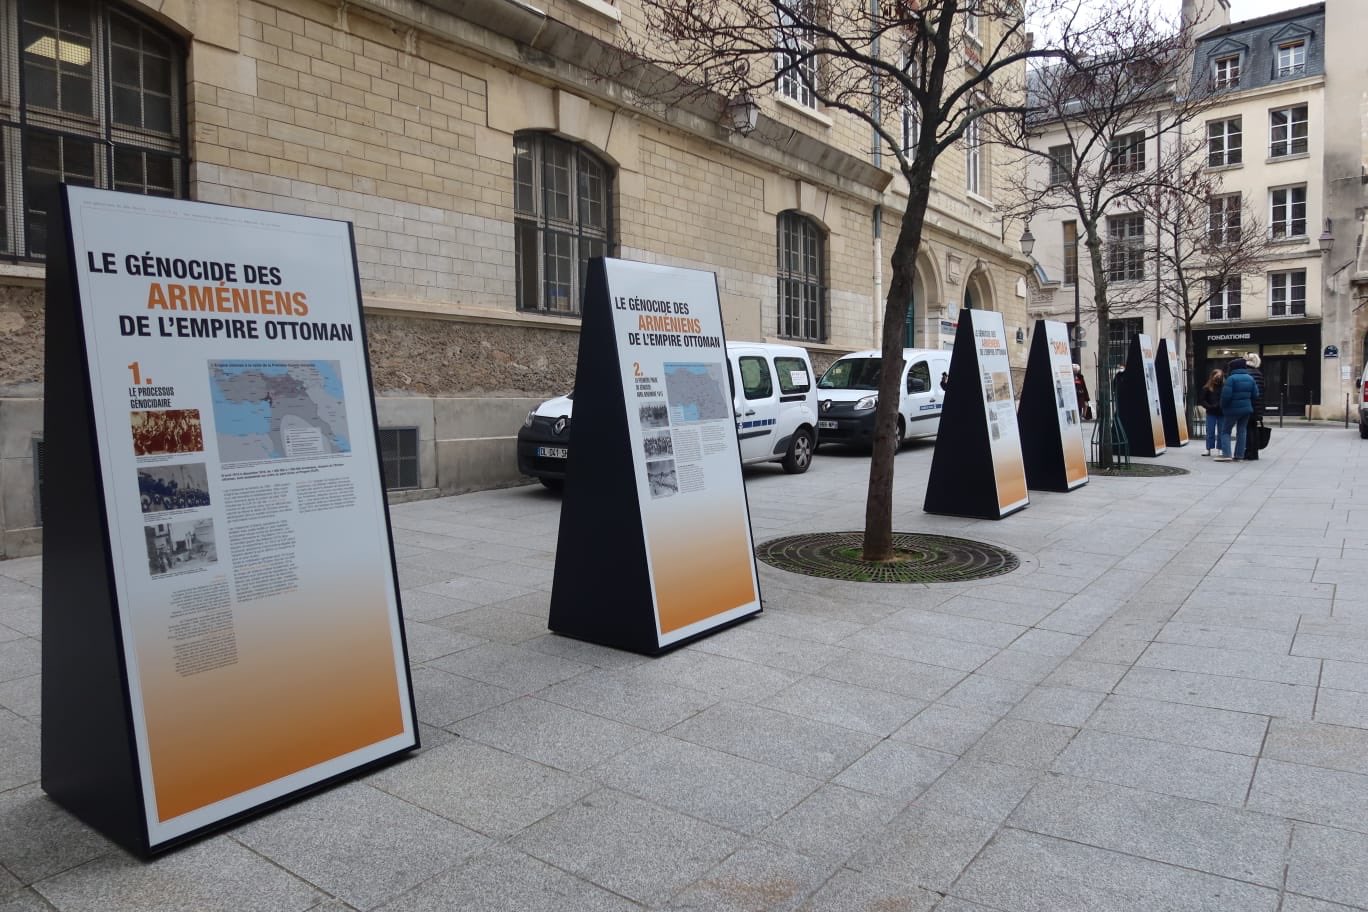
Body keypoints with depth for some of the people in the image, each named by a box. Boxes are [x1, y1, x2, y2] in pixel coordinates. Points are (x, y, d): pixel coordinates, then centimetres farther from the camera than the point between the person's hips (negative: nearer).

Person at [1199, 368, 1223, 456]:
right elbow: (1203, 401, -1)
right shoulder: (1207, 388, -4)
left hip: (1222, 413, 0)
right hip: (1211, 413, 0)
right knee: (1210, 431, 6)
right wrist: (1209, 407, -15)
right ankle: (1208, 448, 11)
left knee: (1221, 431, 8)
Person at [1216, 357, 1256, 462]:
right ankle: (1239, 456, 9)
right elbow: (1255, 394, 6)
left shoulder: (1231, 378, -15)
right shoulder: (1250, 378, 6)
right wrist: (1249, 404, 18)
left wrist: (1223, 406, -5)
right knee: (1242, 432, 10)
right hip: (1246, 409, 6)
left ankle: (1226, 454, -8)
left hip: (1233, 409, -6)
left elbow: (1226, 395, -20)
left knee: (1225, 431, 4)